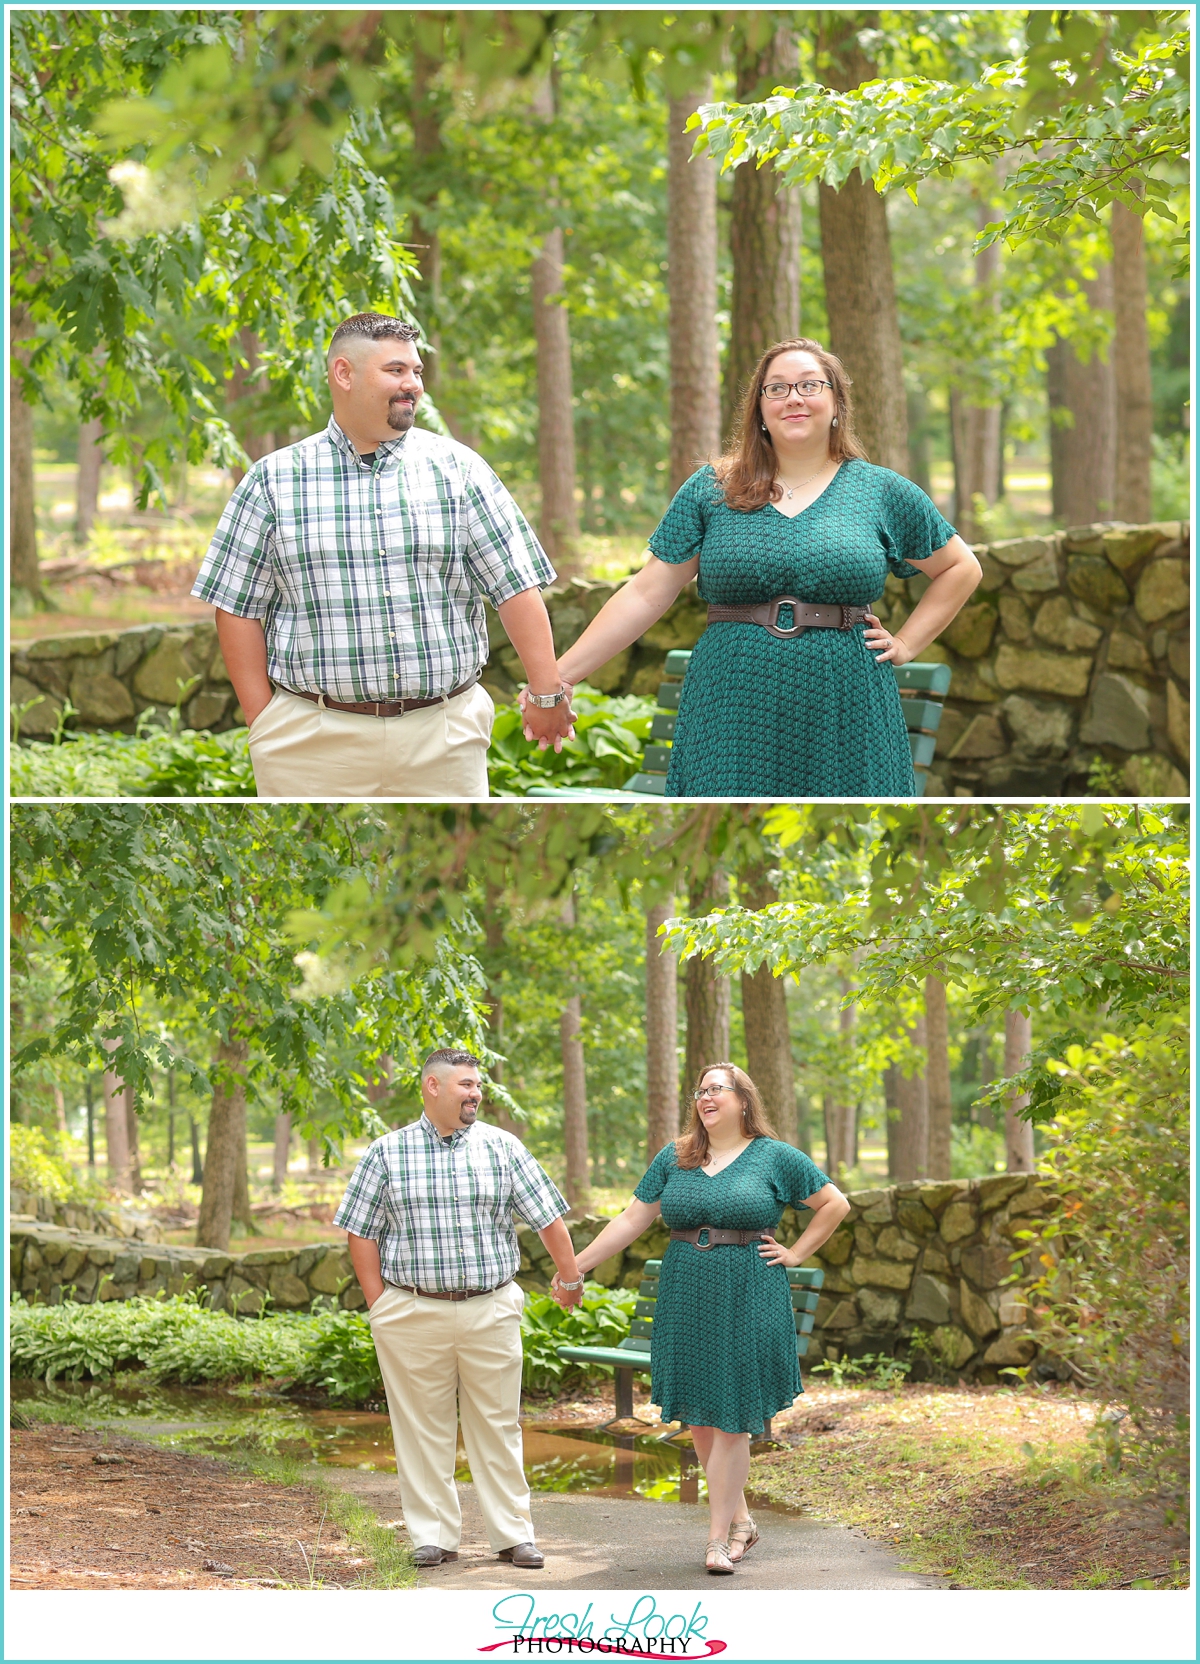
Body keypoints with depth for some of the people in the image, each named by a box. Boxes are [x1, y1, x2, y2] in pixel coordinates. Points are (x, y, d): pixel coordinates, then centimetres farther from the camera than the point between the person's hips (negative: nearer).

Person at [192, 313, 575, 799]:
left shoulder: (458, 468, 7)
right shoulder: (274, 480, 4)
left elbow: (515, 586, 5)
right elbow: (238, 607, 4)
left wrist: (546, 692, -1)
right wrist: (262, 722, -2)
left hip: (444, 738, 1)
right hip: (313, 738, -1)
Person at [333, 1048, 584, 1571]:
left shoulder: (502, 1148, 6)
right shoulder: (387, 1153, 3)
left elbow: (548, 1218, 10)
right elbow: (361, 1234, 4)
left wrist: (570, 1278, 10)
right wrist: (380, 1307, -2)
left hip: (491, 1309, 1)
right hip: (412, 1310, -1)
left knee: (498, 1425, 5)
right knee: (422, 1429, 3)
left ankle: (513, 1534, 11)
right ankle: (434, 1536, 11)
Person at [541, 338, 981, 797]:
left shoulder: (882, 492, 7)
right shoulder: (710, 490, 6)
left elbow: (962, 568, 18)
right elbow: (646, 595, 4)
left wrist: (906, 644, 6)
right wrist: (558, 676, -4)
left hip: (845, 721, 0)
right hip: (733, 720, 0)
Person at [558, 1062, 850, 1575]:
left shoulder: (775, 1158, 1)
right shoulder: (673, 1159, 10)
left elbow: (835, 1204, 6)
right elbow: (632, 1220, 9)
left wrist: (795, 1253, 0)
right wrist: (578, 1264, 3)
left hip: (747, 1302, -4)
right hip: (687, 1301, 4)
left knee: (730, 1419, -5)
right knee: (698, 1417, 4)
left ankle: (719, 1537, -1)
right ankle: (741, 1520, 19)